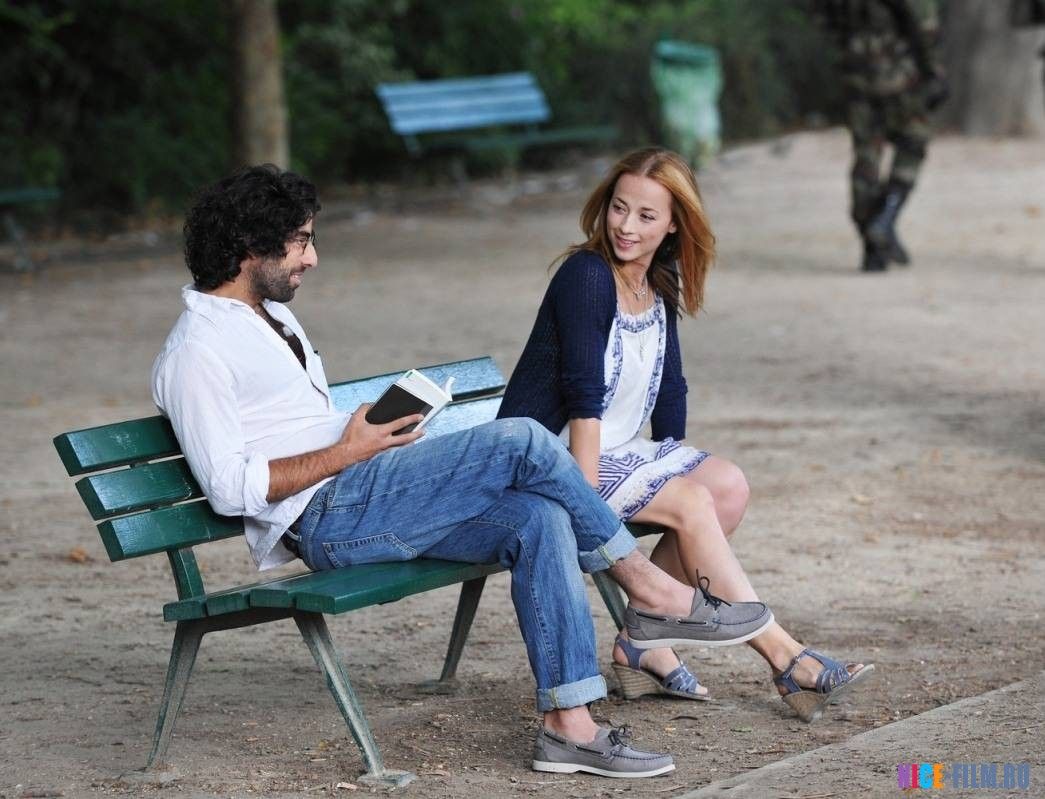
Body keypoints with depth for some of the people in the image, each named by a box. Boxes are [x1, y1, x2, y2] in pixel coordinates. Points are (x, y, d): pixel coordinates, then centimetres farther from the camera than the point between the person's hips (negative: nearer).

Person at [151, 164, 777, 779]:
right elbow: (231, 489, -17)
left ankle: (568, 725, -19)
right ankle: (650, 589, -6)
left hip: (361, 506, 10)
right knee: (520, 441, -20)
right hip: (326, 517, -9)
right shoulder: (199, 352, -9)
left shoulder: (273, 317, 23)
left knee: (538, 519, -15)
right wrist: (349, 453, -15)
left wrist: (369, 434, 9)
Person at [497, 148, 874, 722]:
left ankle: (641, 642, -6)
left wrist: (678, 469, 4)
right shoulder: (587, 276, -17)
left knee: (728, 487, -8)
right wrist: (586, 501, -24)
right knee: (692, 502, -21)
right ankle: (785, 659, -18)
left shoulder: (660, 288, 9)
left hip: (612, 452, 9)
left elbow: (668, 390, 13)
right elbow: (583, 396, -22)